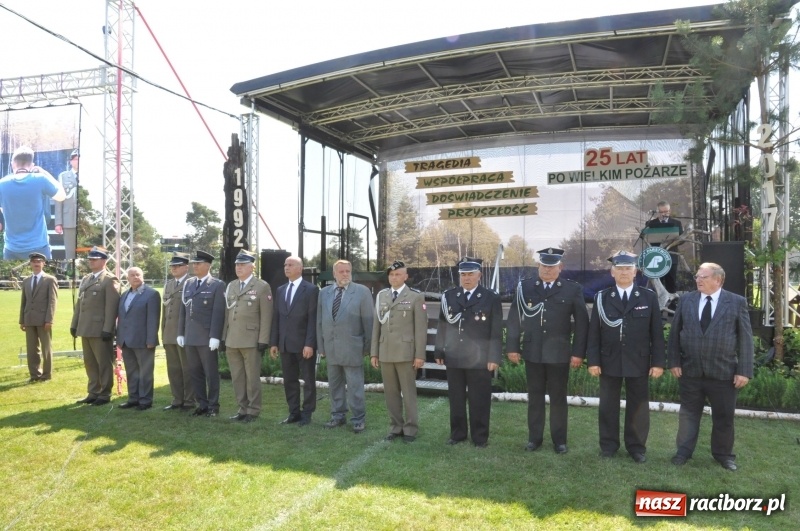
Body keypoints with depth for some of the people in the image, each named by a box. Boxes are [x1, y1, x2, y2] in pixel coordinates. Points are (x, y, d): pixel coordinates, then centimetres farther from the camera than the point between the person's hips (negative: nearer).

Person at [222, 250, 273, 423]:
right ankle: (242, 409, 20)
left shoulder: (262, 287, -3)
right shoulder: (231, 286, 14)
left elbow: (266, 316, -7)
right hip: (232, 341, 6)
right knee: (237, 378, 10)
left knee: (252, 378, 2)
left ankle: (253, 411, 12)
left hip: (251, 341, -5)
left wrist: (263, 341, -11)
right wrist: (223, 337, 9)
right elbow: (227, 313, 14)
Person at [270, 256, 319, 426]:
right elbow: (276, 318, 13)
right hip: (285, 344, 6)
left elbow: (313, 319, -11)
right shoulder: (281, 290, 13)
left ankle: (307, 413, 14)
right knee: (289, 380, 10)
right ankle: (294, 412, 20)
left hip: (304, 344, -6)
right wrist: (274, 342, 7)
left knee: (308, 380, 4)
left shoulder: (311, 289, -5)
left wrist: (309, 343, -17)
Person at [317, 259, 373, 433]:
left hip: (352, 348, -4)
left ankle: (358, 419, 11)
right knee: (335, 384, 13)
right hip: (331, 347, 4)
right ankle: (338, 415, 26)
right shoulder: (324, 293, 9)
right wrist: (321, 346, 7)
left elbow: (368, 321, -3)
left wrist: (367, 346, -4)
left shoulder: (362, 291, -3)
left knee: (355, 386, 0)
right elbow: (320, 321, 10)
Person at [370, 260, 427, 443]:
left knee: (408, 392, 3)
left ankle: (410, 429, 15)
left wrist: (420, 354, -10)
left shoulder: (416, 297, -2)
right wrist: (374, 352, 8)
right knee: (390, 392, 10)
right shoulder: (381, 296, 11)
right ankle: (395, 427, 21)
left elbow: (421, 328, -5)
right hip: (385, 353, 4)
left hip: (406, 353, -4)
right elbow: (376, 325, 11)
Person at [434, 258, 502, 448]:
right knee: (455, 399, 11)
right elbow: (442, 326, 9)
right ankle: (457, 434, 26)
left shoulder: (491, 298, -3)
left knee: (479, 400, 5)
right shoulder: (449, 296, 6)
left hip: (479, 359, -3)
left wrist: (494, 357, -7)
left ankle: (480, 436, 19)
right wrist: (439, 351, 7)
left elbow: (496, 331, -4)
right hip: (453, 358, 3)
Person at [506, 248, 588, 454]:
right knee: (535, 396, 10)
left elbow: (582, 323, -2)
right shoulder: (525, 287, 2)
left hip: (559, 353, -1)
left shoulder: (573, 289, -2)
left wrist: (578, 352, -6)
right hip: (533, 352, 1)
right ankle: (534, 437, 22)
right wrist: (512, 347, 1)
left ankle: (559, 439, 21)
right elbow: (514, 319, 3)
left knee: (558, 397, 9)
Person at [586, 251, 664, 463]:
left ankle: (637, 447, 23)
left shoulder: (649, 297, 2)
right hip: (609, 361, 0)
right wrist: (593, 360, -6)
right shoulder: (602, 298, 1)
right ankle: (608, 445, 23)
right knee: (608, 406, 9)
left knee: (638, 407, 9)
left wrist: (658, 362, -4)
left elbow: (657, 332, 1)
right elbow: (594, 331, 0)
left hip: (638, 362, 0)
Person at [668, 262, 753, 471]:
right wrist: (674, 361, -1)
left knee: (724, 416, 12)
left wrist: (744, 371, -9)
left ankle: (723, 454, 31)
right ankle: (684, 451, 25)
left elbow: (745, 338, -4)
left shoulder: (737, 302, -3)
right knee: (688, 413, 12)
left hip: (723, 372, -1)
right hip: (690, 370, 2)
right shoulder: (686, 300, 2)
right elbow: (675, 332, 5)